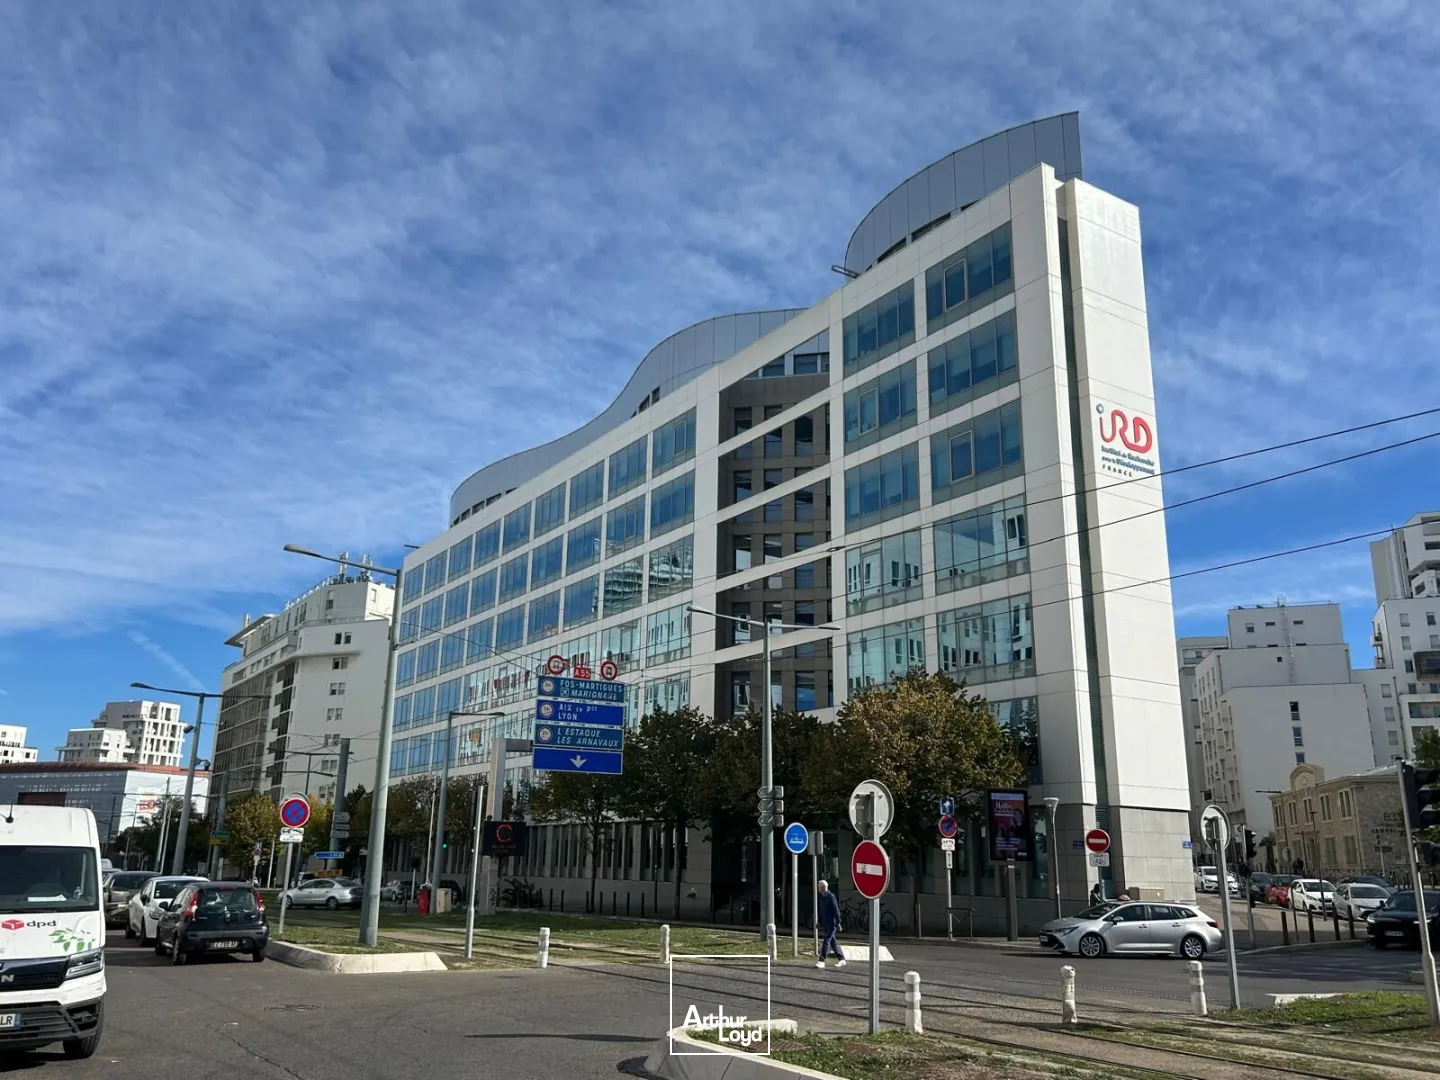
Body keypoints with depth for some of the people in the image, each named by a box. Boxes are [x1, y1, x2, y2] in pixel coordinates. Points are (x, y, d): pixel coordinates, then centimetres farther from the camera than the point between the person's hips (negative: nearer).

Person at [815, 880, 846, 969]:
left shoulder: (831, 896, -14)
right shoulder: (822, 897, 11)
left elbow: (836, 910, -16)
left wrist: (838, 923, -17)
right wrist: (819, 922, 18)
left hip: (832, 923, -9)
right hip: (826, 924, 9)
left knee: (826, 941, -11)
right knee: (833, 942, 13)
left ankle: (821, 961, -11)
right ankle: (841, 959, 22)